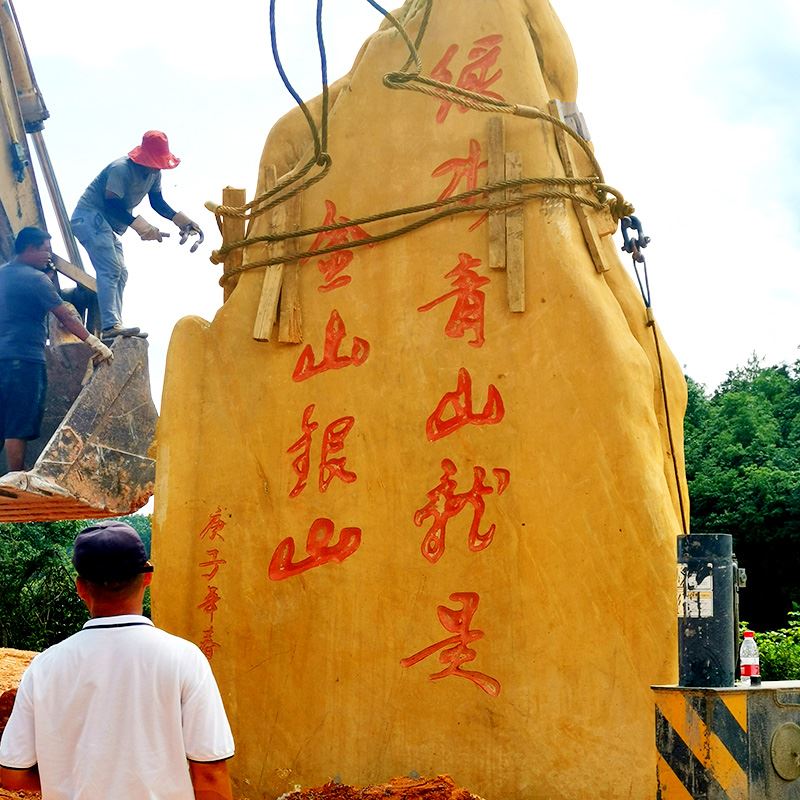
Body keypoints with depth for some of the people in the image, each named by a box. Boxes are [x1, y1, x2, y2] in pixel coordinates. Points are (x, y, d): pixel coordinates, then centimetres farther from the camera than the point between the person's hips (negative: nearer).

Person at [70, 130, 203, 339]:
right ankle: (111, 325, -28)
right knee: (110, 270, -21)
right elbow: (112, 203, -28)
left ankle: (113, 326, 9)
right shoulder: (121, 169, -24)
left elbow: (157, 202, 13)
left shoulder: (154, 173, 4)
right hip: (89, 217, -10)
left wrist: (179, 218, -2)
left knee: (120, 274, 7)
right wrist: (139, 224, -35)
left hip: (105, 225, 10)